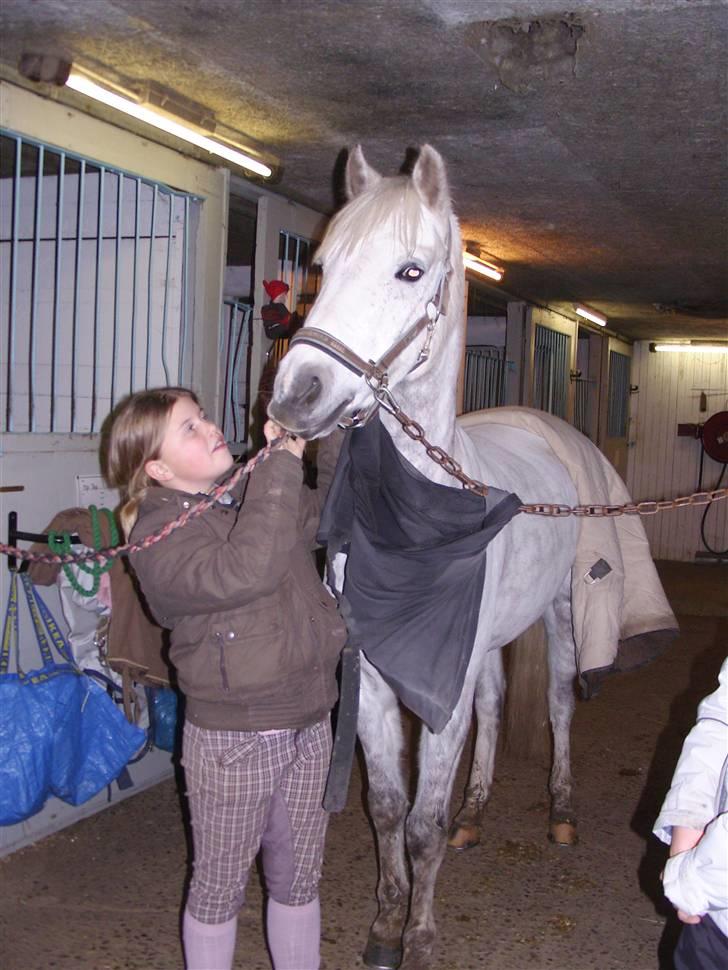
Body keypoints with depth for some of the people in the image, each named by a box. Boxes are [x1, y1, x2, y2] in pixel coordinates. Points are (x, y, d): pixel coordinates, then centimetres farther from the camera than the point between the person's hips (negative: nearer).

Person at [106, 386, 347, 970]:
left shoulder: (249, 496, 6)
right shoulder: (159, 539, -18)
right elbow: (245, 570, -36)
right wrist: (282, 464, -30)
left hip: (309, 723, 7)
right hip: (234, 740, -7)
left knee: (299, 877, 19)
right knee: (221, 885, 11)